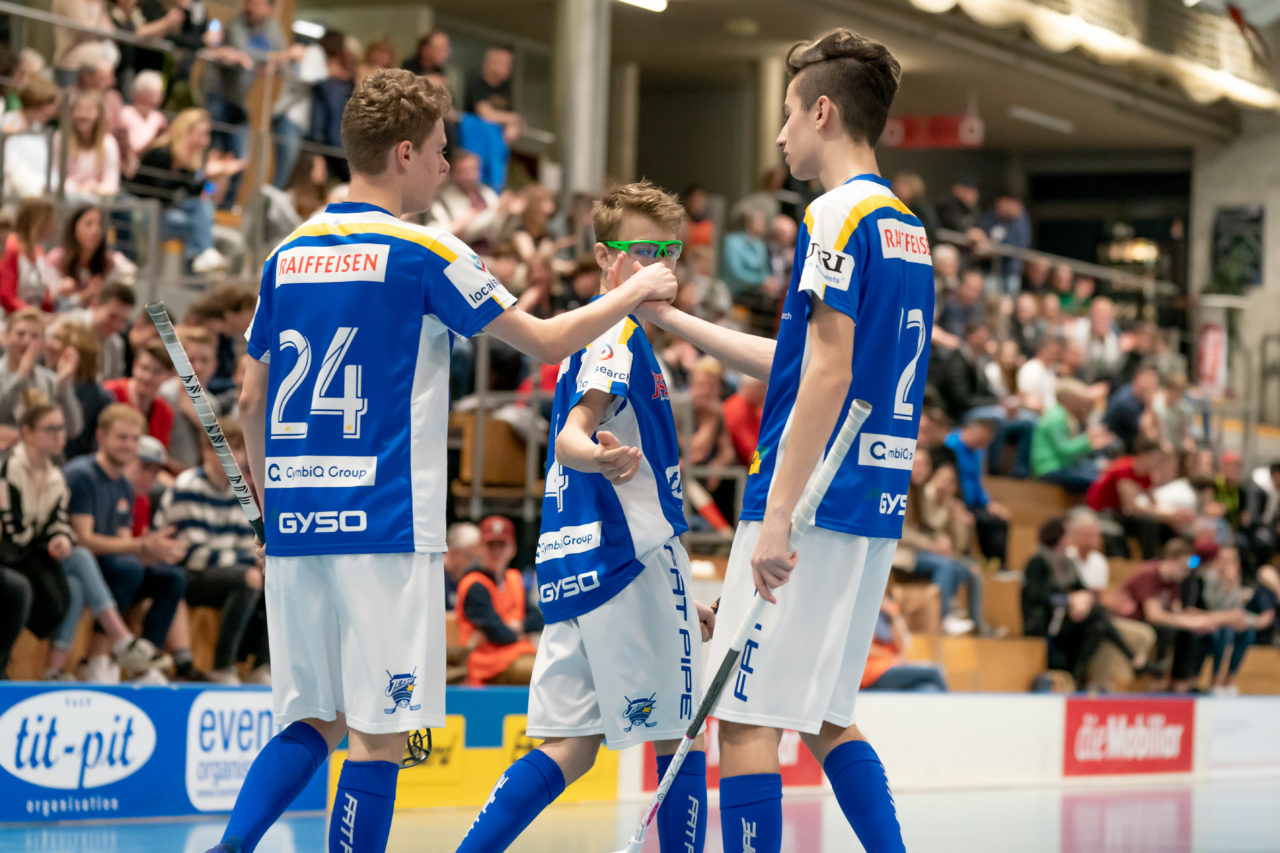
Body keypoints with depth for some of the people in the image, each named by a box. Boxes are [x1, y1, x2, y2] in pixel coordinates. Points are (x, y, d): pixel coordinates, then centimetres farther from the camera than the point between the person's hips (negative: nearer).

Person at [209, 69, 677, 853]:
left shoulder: (288, 255, 11)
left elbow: (252, 400, 16)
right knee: (381, 733, -1)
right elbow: (547, 342, 0)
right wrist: (637, 292, 15)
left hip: (294, 524, 6)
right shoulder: (422, 252, -6)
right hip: (384, 524, -6)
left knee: (315, 721, 14)